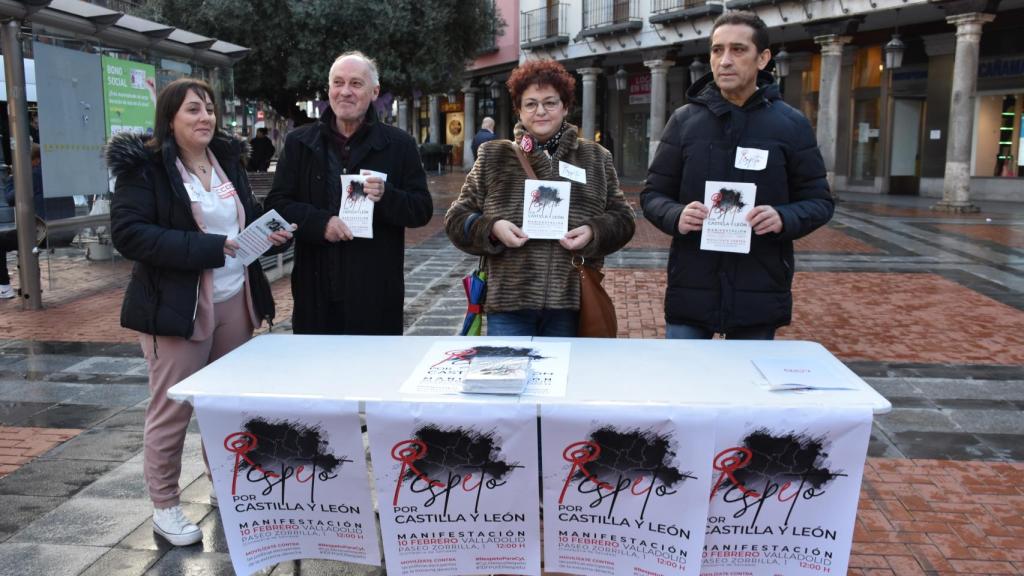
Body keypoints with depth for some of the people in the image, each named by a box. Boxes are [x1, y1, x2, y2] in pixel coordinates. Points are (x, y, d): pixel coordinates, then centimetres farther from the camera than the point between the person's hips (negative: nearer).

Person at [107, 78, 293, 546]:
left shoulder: (227, 159, 10)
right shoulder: (144, 165, -10)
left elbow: (248, 217, 21)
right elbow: (128, 233, -19)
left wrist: (270, 232, -2)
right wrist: (207, 248, -24)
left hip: (235, 300, 6)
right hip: (177, 306, -6)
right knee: (172, 409, 3)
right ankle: (164, 507, 18)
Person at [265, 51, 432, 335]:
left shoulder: (399, 144, 6)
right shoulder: (299, 142, 10)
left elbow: (422, 210, 5)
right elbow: (276, 203, 6)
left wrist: (387, 196, -15)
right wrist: (321, 223, -12)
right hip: (316, 289, 1)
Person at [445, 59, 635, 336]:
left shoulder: (596, 158, 11)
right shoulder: (492, 157, 9)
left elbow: (622, 218, 12)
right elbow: (457, 218, 10)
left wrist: (594, 232, -9)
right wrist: (492, 228, -11)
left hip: (570, 304, 1)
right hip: (508, 304, -1)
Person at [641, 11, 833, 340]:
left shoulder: (791, 125, 1)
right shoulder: (684, 120, 3)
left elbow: (819, 201, 5)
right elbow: (653, 194, 7)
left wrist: (784, 218, -17)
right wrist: (675, 216, -16)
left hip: (759, 295, 0)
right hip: (690, 291, 1)